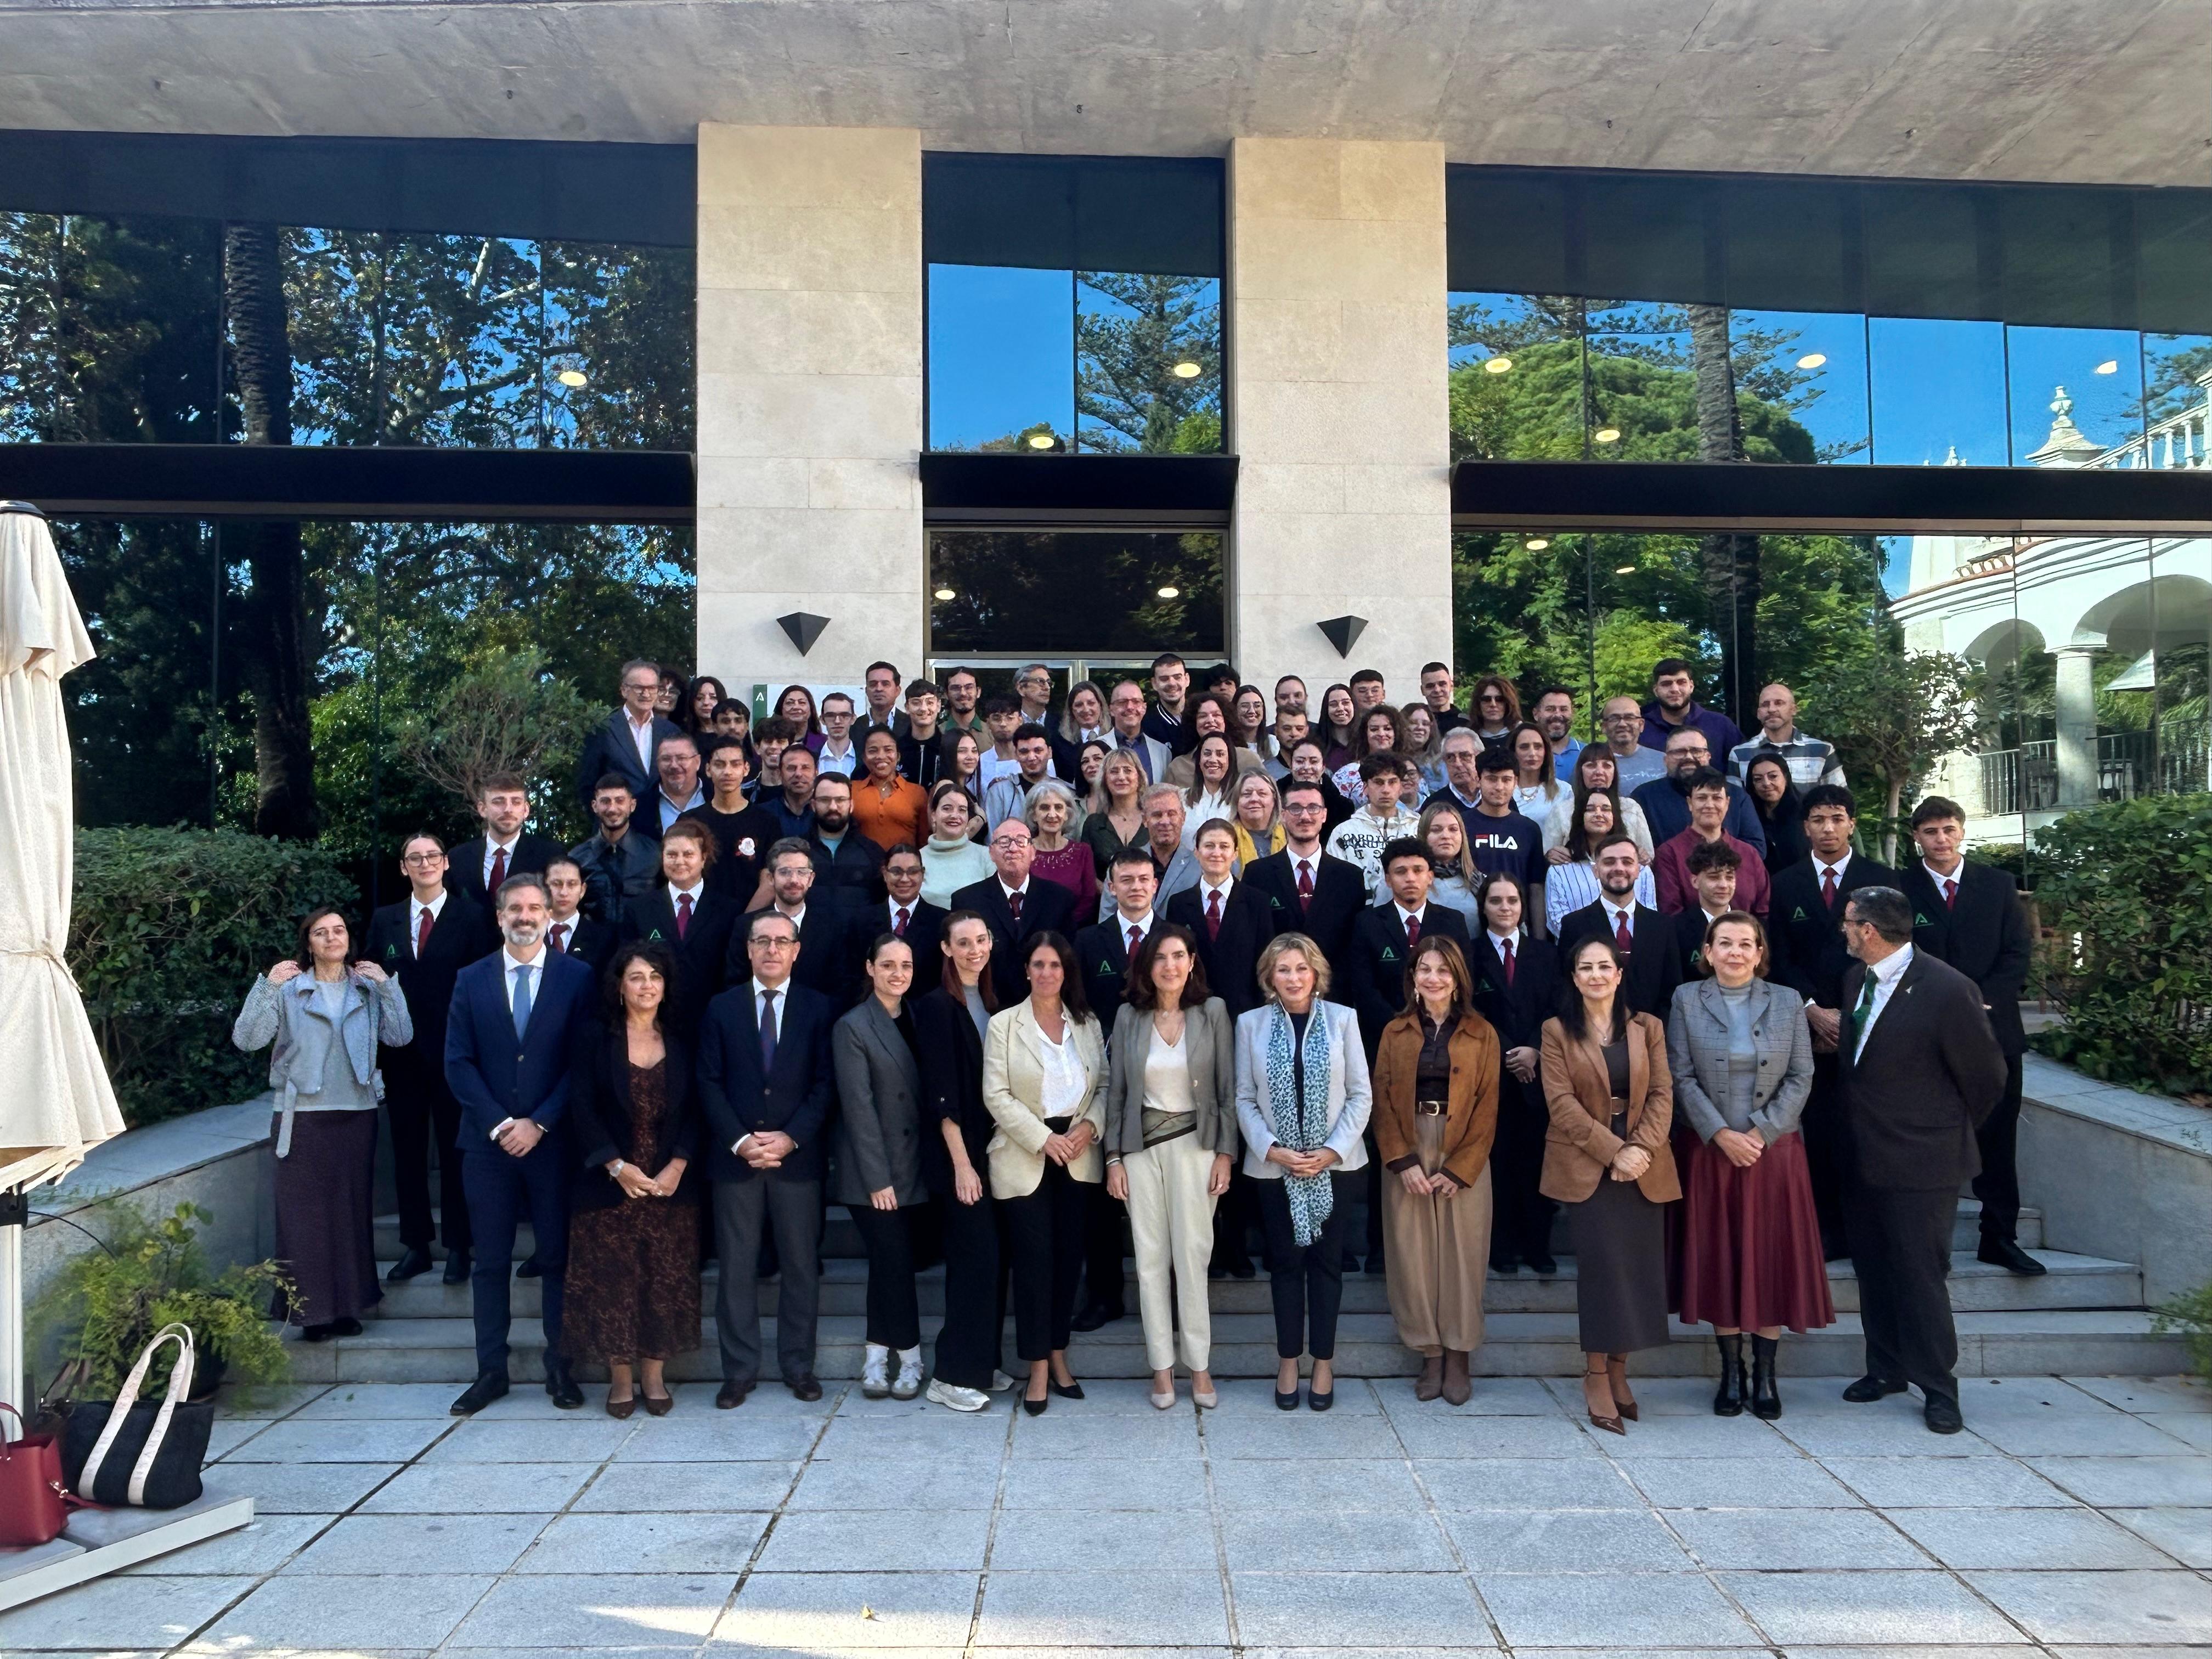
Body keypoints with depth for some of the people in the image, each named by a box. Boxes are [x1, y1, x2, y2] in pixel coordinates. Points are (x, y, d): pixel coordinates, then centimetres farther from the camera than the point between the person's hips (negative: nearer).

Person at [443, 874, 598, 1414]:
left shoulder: (577, 978, 1)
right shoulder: (471, 980, 7)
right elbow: (458, 1061, 2)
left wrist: (540, 1123, -11)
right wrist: (498, 1124, -9)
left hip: (553, 1141, -2)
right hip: (487, 1142, 2)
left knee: (558, 1257, 5)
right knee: (489, 1261, 7)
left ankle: (560, 1368, 15)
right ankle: (491, 1370, 16)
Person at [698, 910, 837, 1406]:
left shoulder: (818, 1008, 5)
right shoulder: (722, 1008, 7)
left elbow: (825, 1083, -1)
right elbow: (709, 1083, 2)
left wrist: (790, 1138, -12)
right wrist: (740, 1141, -10)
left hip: (798, 1156, 0)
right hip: (735, 1157, 1)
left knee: (800, 1266, 5)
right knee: (737, 1267, 4)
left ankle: (798, 1367, 16)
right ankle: (739, 1370, 14)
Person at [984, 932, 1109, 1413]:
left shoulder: (1087, 1024, 8)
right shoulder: (1003, 1024, -3)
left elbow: (1104, 1085, 8)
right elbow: (997, 1095, -8)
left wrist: (1089, 1126, -10)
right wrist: (1043, 1138, -15)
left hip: (1078, 1157, 3)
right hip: (1025, 1158, -3)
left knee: (1070, 1257, 8)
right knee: (1034, 1259, -2)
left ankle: (1059, 1356, 21)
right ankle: (1038, 1369, 7)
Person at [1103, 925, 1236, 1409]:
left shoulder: (1213, 1012, -2)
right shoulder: (1129, 1017, 2)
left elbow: (1228, 1089, 0)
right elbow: (1116, 1091, 5)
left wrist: (1225, 1153, -3)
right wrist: (1113, 1157, 2)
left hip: (1194, 1143, -2)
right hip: (1141, 1146, 2)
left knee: (1193, 1253, -4)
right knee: (1150, 1256, 5)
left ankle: (1199, 1364, 9)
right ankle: (1161, 1365, 15)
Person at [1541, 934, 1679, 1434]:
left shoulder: (1647, 1028, 10)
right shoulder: (1557, 1031, 2)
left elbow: (1662, 1094, 3)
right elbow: (1562, 1103, -6)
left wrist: (1641, 1148, -13)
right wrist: (1612, 1151, -15)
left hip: (1643, 1164, 3)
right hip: (1587, 1165, -3)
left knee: (1640, 1267, 1)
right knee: (1603, 1264, -9)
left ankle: (1619, 1371, 14)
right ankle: (1597, 1378, 1)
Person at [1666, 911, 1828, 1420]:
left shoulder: (1787, 1003, 4)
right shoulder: (1687, 1000, 2)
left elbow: (1801, 1077, 0)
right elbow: (1681, 1077, -2)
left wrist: (1760, 1132, -11)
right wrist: (1721, 1135, -12)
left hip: (1774, 1150, 0)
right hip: (1712, 1151, 0)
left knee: (1771, 1258, 3)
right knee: (1719, 1260, 4)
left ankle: (1765, 1376, 13)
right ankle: (1731, 1374, 15)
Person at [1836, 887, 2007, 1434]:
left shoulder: (1947, 990, -19)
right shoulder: (1856, 978, 4)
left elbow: (1986, 1075, -8)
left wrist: (1954, 1132, 2)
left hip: (1920, 1161, -7)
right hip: (1862, 1157, 7)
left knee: (1919, 1273, 1)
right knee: (1873, 1269, 16)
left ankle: (1938, 1388, 16)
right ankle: (1886, 1369, 31)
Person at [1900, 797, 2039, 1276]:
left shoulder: (1999, 884, 7)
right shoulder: (1899, 889, 0)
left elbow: (2018, 952, 3)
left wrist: (1983, 1000, -10)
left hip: (1992, 1027, 2)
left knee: (1997, 1139, 7)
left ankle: (1999, 1238, 17)